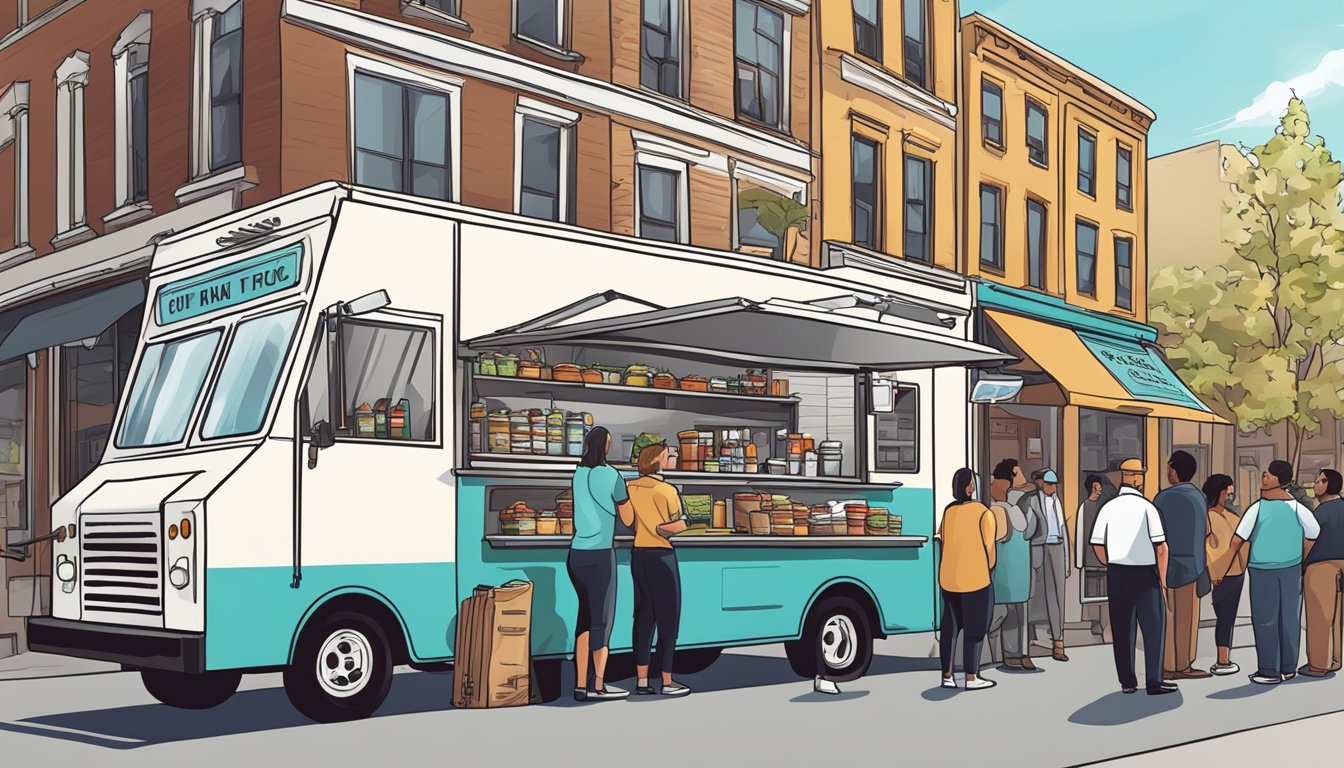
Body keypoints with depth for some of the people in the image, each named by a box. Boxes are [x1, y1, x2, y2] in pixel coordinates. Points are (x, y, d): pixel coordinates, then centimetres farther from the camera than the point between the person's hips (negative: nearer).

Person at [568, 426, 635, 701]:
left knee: (586, 619, 11)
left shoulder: (578, 475, 10)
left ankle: (580, 686, 11)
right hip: (600, 555, -7)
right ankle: (599, 686, 5)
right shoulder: (612, 476, -10)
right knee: (603, 620, 1)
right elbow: (628, 519, -1)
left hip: (577, 553, 7)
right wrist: (632, 494, 16)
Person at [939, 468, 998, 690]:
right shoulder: (984, 513, -10)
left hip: (948, 578, 6)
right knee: (974, 629, 2)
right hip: (974, 579, -5)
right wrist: (988, 569, 10)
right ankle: (971, 678, 4)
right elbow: (989, 548, -7)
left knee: (950, 627, 11)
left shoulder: (948, 511, 6)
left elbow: (943, 540, 10)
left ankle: (947, 676, 14)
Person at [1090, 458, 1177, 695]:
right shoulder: (1147, 507, -11)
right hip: (1145, 574, -4)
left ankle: (1127, 682, 14)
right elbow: (1161, 546, -13)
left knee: (1122, 630, 10)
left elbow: (1097, 545, 3)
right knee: (1152, 629, 5)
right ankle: (1153, 682, 5)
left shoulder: (1109, 508, 0)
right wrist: (1163, 578, -2)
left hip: (1117, 575, 4)